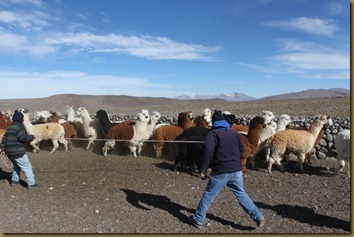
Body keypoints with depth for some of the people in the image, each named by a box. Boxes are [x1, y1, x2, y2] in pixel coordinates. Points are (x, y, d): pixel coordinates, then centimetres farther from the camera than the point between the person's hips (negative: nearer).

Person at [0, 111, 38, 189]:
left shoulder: (10, 127, 16)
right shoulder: (19, 126, -14)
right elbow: (24, 137, -23)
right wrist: (31, 137, -6)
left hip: (9, 152, 9)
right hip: (18, 152, -9)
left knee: (17, 166, 29)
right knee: (27, 167, -3)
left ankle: (14, 180, 36)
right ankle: (31, 183, -3)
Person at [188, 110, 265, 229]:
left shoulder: (213, 133, -8)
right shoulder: (234, 132, 10)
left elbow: (208, 152, -19)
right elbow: (241, 149, 16)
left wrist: (203, 169, -13)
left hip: (220, 171, -5)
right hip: (236, 170, 5)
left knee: (208, 195, 7)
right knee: (241, 194, 19)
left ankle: (198, 220, 18)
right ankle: (258, 217, 16)